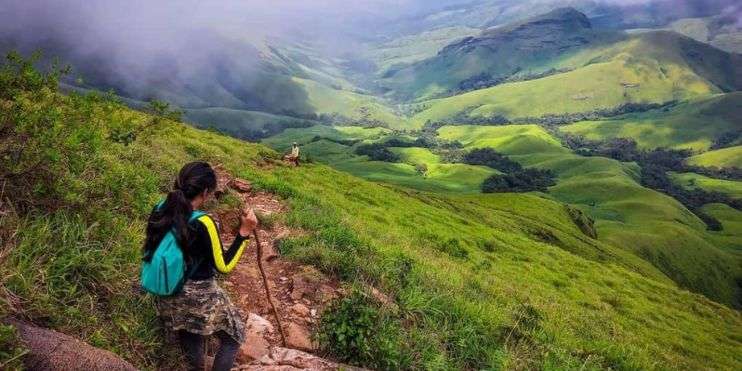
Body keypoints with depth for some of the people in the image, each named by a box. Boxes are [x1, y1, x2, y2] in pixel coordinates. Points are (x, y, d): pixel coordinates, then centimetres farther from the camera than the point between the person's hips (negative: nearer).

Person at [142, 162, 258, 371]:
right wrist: (244, 232, -20)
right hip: (199, 297, -6)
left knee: (189, 338, 29)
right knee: (232, 337, 17)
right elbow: (224, 266, -18)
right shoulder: (203, 223, -27)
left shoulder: (159, 211, -8)